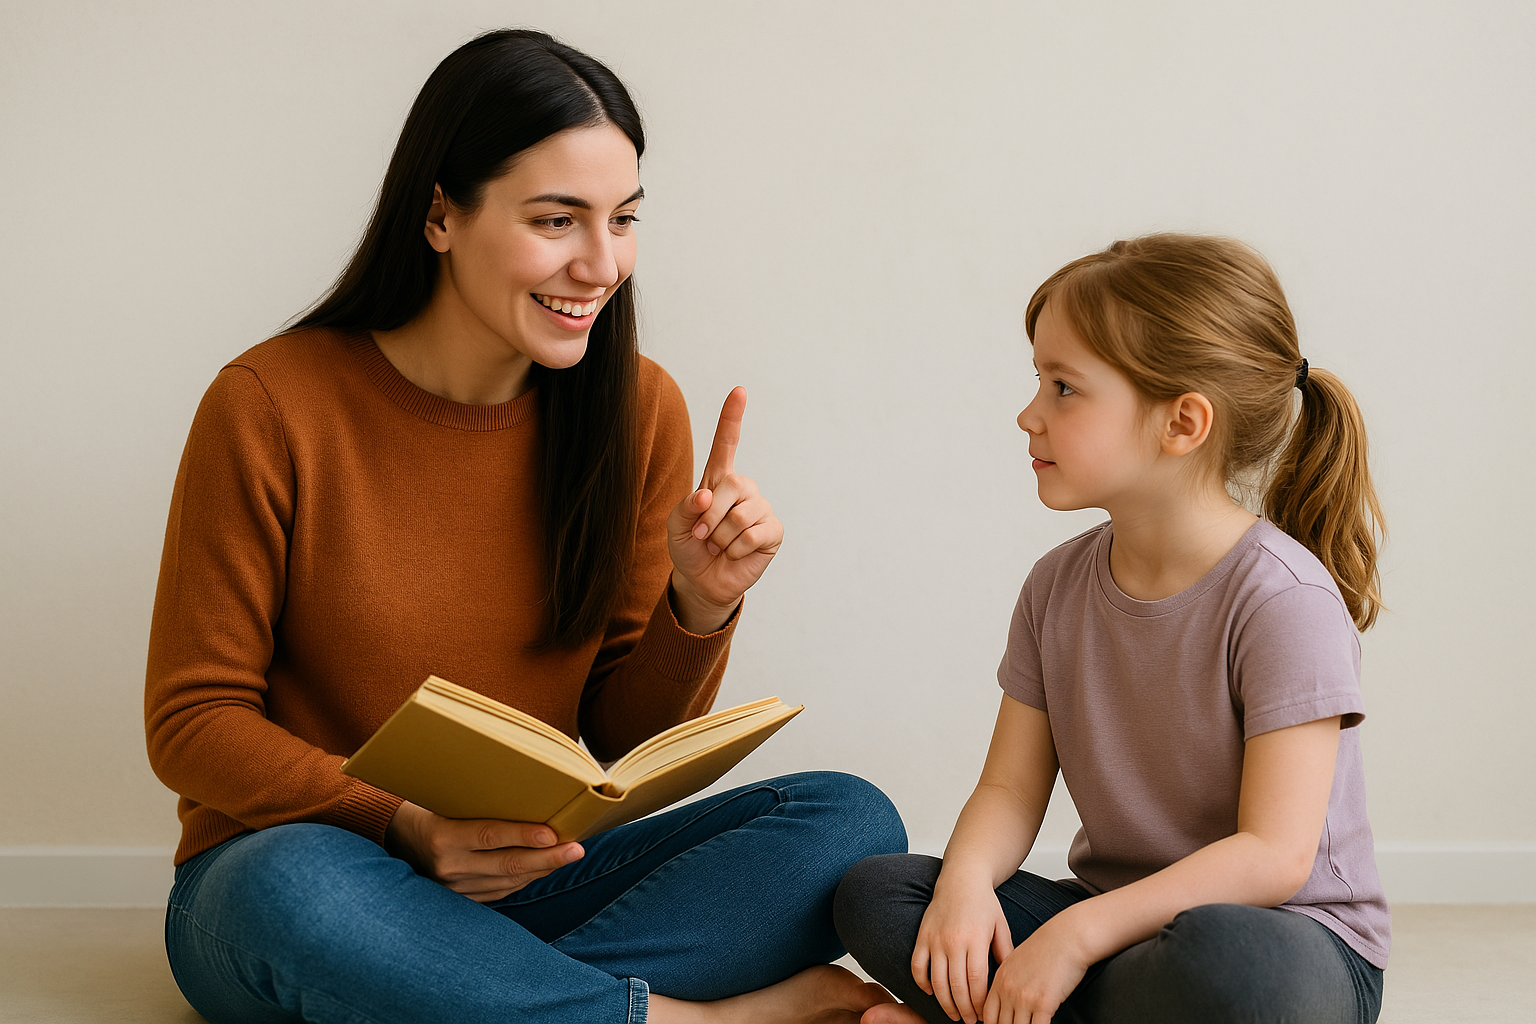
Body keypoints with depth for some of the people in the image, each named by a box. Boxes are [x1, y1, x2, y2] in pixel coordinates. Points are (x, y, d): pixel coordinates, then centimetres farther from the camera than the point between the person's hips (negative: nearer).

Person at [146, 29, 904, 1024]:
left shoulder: (638, 410, 0)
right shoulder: (272, 408, -11)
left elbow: (632, 743, 5)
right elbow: (193, 722, -8)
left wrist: (701, 608, -16)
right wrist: (402, 826, -24)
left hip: (525, 880, 4)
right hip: (291, 854, -3)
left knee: (849, 819, -16)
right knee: (301, 890, -39)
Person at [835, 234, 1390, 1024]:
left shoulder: (1281, 596, -19)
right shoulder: (1058, 587, 2)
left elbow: (1274, 856, -23)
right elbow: (1010, 789, 3)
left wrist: (1077, 934, -27)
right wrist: (966, 878, -20)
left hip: (1289, 937, -5)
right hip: (1120, 919, 5)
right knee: (871, 893, -11)